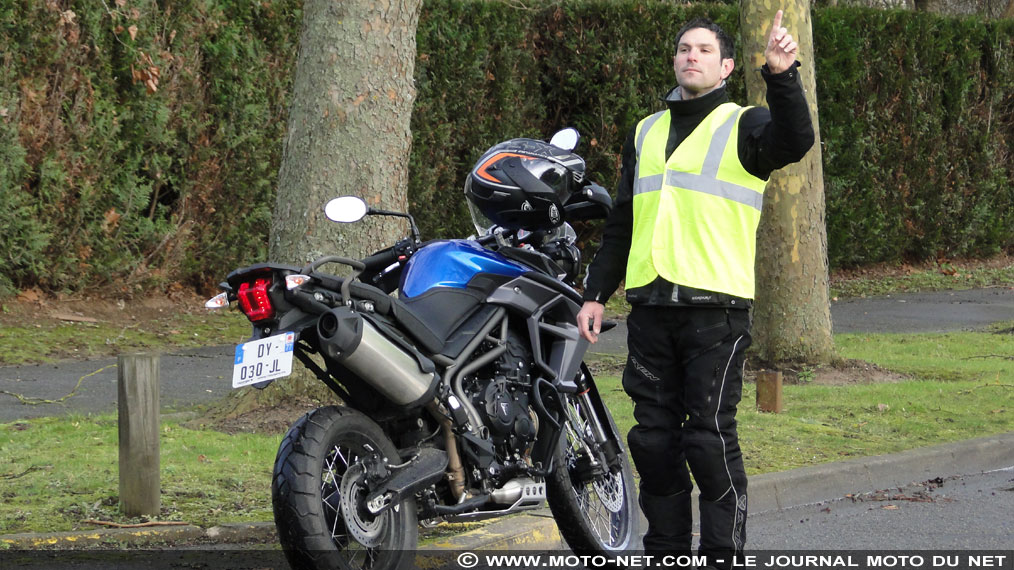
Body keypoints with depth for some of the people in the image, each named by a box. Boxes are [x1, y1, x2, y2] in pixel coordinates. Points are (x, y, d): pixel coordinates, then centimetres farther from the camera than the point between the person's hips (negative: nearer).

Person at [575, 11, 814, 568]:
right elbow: (621, 223, 23)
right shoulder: (646, 133, 20)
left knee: (710, 439, -8)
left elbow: (793, 142, -21)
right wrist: (595, 294, 16)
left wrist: (781, 76, -36)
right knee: (653, 438, 7)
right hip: (650, 308, 5)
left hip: (715, 308, -5)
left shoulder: (744, 126, 3)